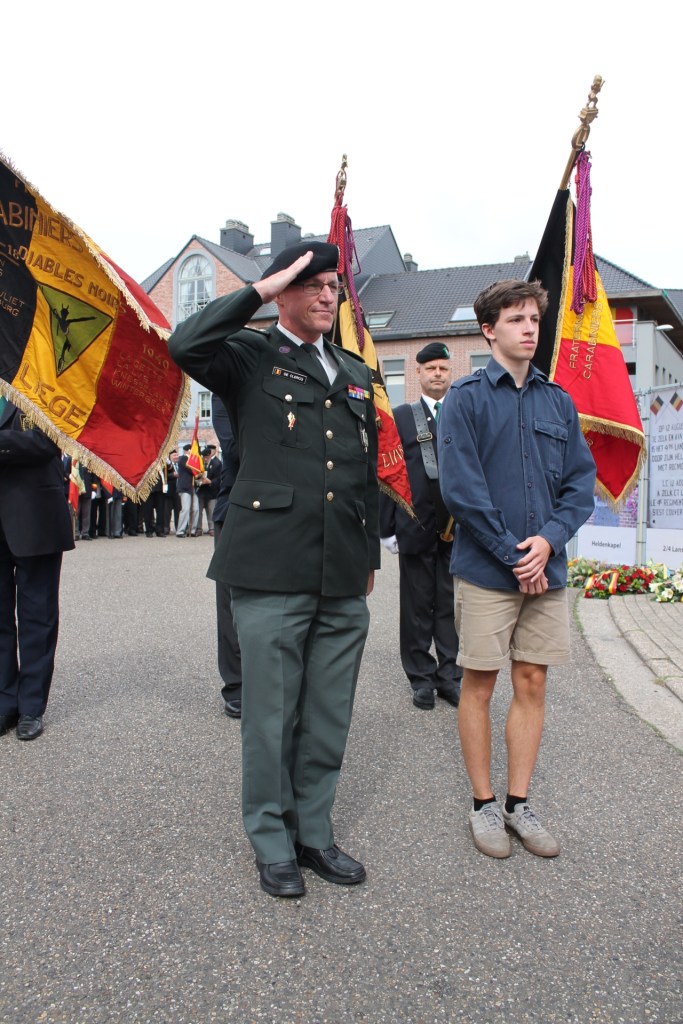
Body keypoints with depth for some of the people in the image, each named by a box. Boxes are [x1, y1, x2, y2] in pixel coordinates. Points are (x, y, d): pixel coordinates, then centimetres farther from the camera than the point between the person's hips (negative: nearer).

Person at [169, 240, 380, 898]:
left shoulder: (356, 375, 19)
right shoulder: (250, 358, 3)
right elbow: (185, 345, -20)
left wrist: (370, 555, 20)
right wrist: (260, 289, -10)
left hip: (344, 581, 5)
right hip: (272, 574, -5)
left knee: (329, 720, 13)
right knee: (271, 719, 5)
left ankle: (314, 834, 31)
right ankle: (272, 845, 25)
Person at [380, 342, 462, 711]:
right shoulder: (400, 417, 4)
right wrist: (387, 527, -4)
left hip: (458, 528, 1)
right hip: (416, 528, -1)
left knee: (452, 605, 8)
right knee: (417, 605, 8)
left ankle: (450, 676, 20)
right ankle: (422, 678, 20)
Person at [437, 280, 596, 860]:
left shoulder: (558, 401, 10)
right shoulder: (466, 398, -4)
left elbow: (581, 481, 7)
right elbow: (460, 487, -11)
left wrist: (548, 539, -10)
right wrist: (514, 554, -13)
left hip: (546, 568, 4)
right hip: (486, 569, -4)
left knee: (532, 684, 10)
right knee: (479, 685, 5)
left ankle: (519, 803, 24)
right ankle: (484, 806, 21)